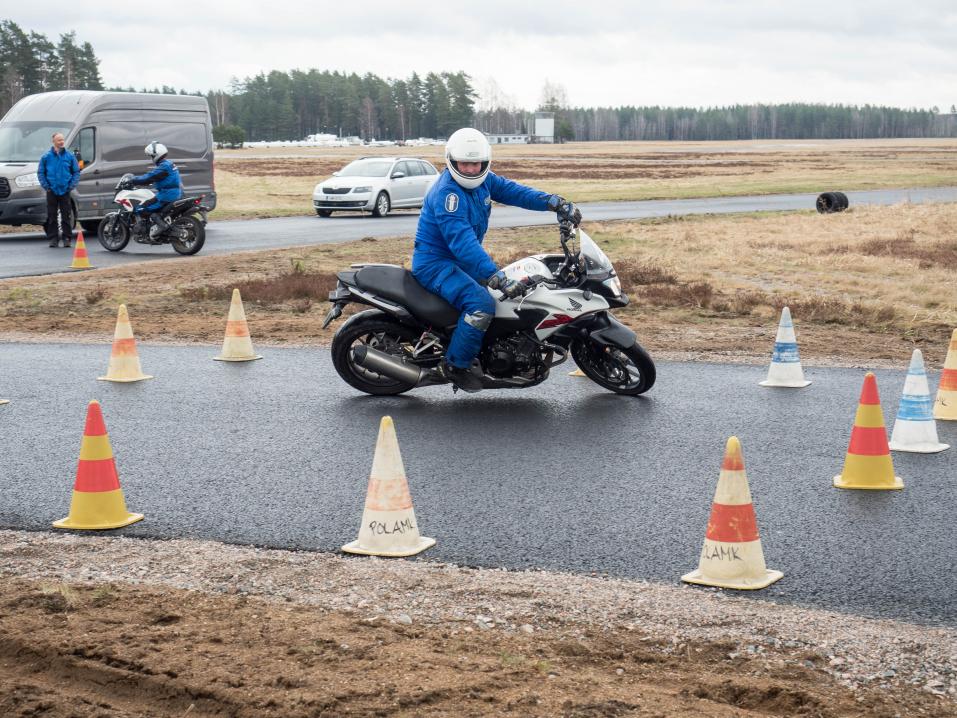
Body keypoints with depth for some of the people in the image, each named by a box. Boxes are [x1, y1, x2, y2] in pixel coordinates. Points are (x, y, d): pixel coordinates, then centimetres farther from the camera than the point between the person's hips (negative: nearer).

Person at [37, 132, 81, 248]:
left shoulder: (69, 156, 4)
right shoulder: (46, 156, 2)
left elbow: (76, 172, 8)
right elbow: (40, 173, 6)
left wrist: (71, 185, -2)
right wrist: (46, 186, -3)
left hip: (65, 191, 0)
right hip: (51, 191, 0)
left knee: (66, 216, 1)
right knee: (52, 216, 3)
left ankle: (67, 238, 7)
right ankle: (53, 238, 9)